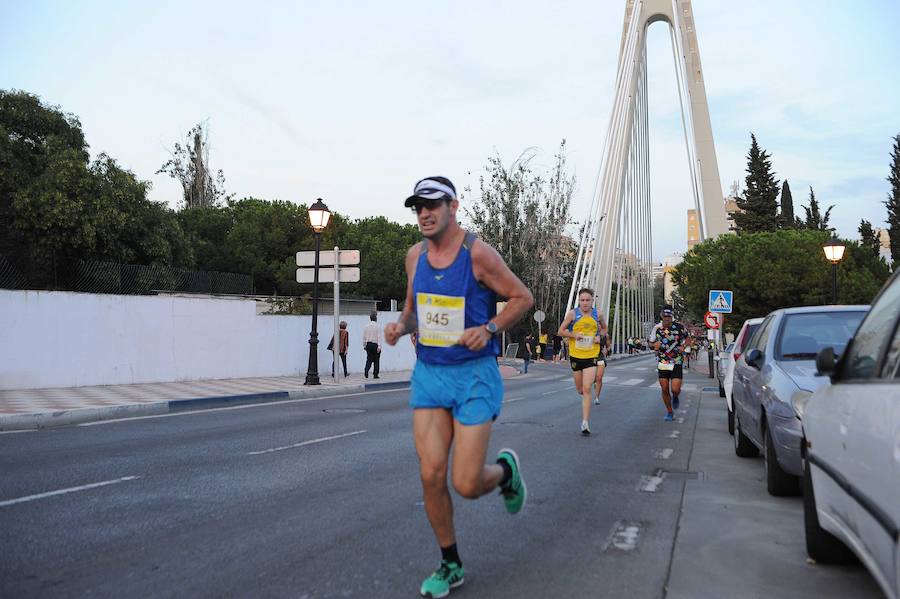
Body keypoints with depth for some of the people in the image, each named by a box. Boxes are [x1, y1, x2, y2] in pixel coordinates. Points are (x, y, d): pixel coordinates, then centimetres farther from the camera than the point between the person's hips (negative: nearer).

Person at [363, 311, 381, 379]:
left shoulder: (366, 326, 5)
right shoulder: (377, 326, -8)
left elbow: (364, 337, 9)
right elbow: (379, 337, -12)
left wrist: (364, 345, 18)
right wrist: (379, 347, -13)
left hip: (368, 344, 4)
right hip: (375, 344, -4)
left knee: (369, 359, 9)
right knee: (376, 360, 6)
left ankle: (366, 372, -11)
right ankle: (375, 375, 7)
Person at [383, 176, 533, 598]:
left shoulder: (478, 253, -12)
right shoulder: (415, 256, 6)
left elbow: (523, 298, -5)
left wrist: (488, 329, -20)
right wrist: (401, 326, -2)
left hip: (474, 375, -5)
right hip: (428, 373, 5)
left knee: (467, 484, -6)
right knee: (431, 475, 0)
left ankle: (505, 469, 31)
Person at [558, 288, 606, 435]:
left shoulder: (597, 314, 1)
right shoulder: (573, 314, -4)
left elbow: (604, 328, 19)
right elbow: (560, 331, 1)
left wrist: (599, 337, -2)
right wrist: (574, 335, -15)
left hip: (591, 356, -1)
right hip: (575, 355, 1)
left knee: (587, 389, -11)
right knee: (579, 389, 13)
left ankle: (585, 422, -9)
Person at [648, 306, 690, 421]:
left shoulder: (679, 327, -7)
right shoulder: (657, 328, -2)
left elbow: (688, 338, 10)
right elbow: (651, 343, 9)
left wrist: (684, 346, -9)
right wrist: (655, 345, -14)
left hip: (676, 362, -2)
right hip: (662, 362, 2)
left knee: (675, 389, -10)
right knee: (665, 389, 4)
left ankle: (675, 397, 28)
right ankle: (669, 412, 23)